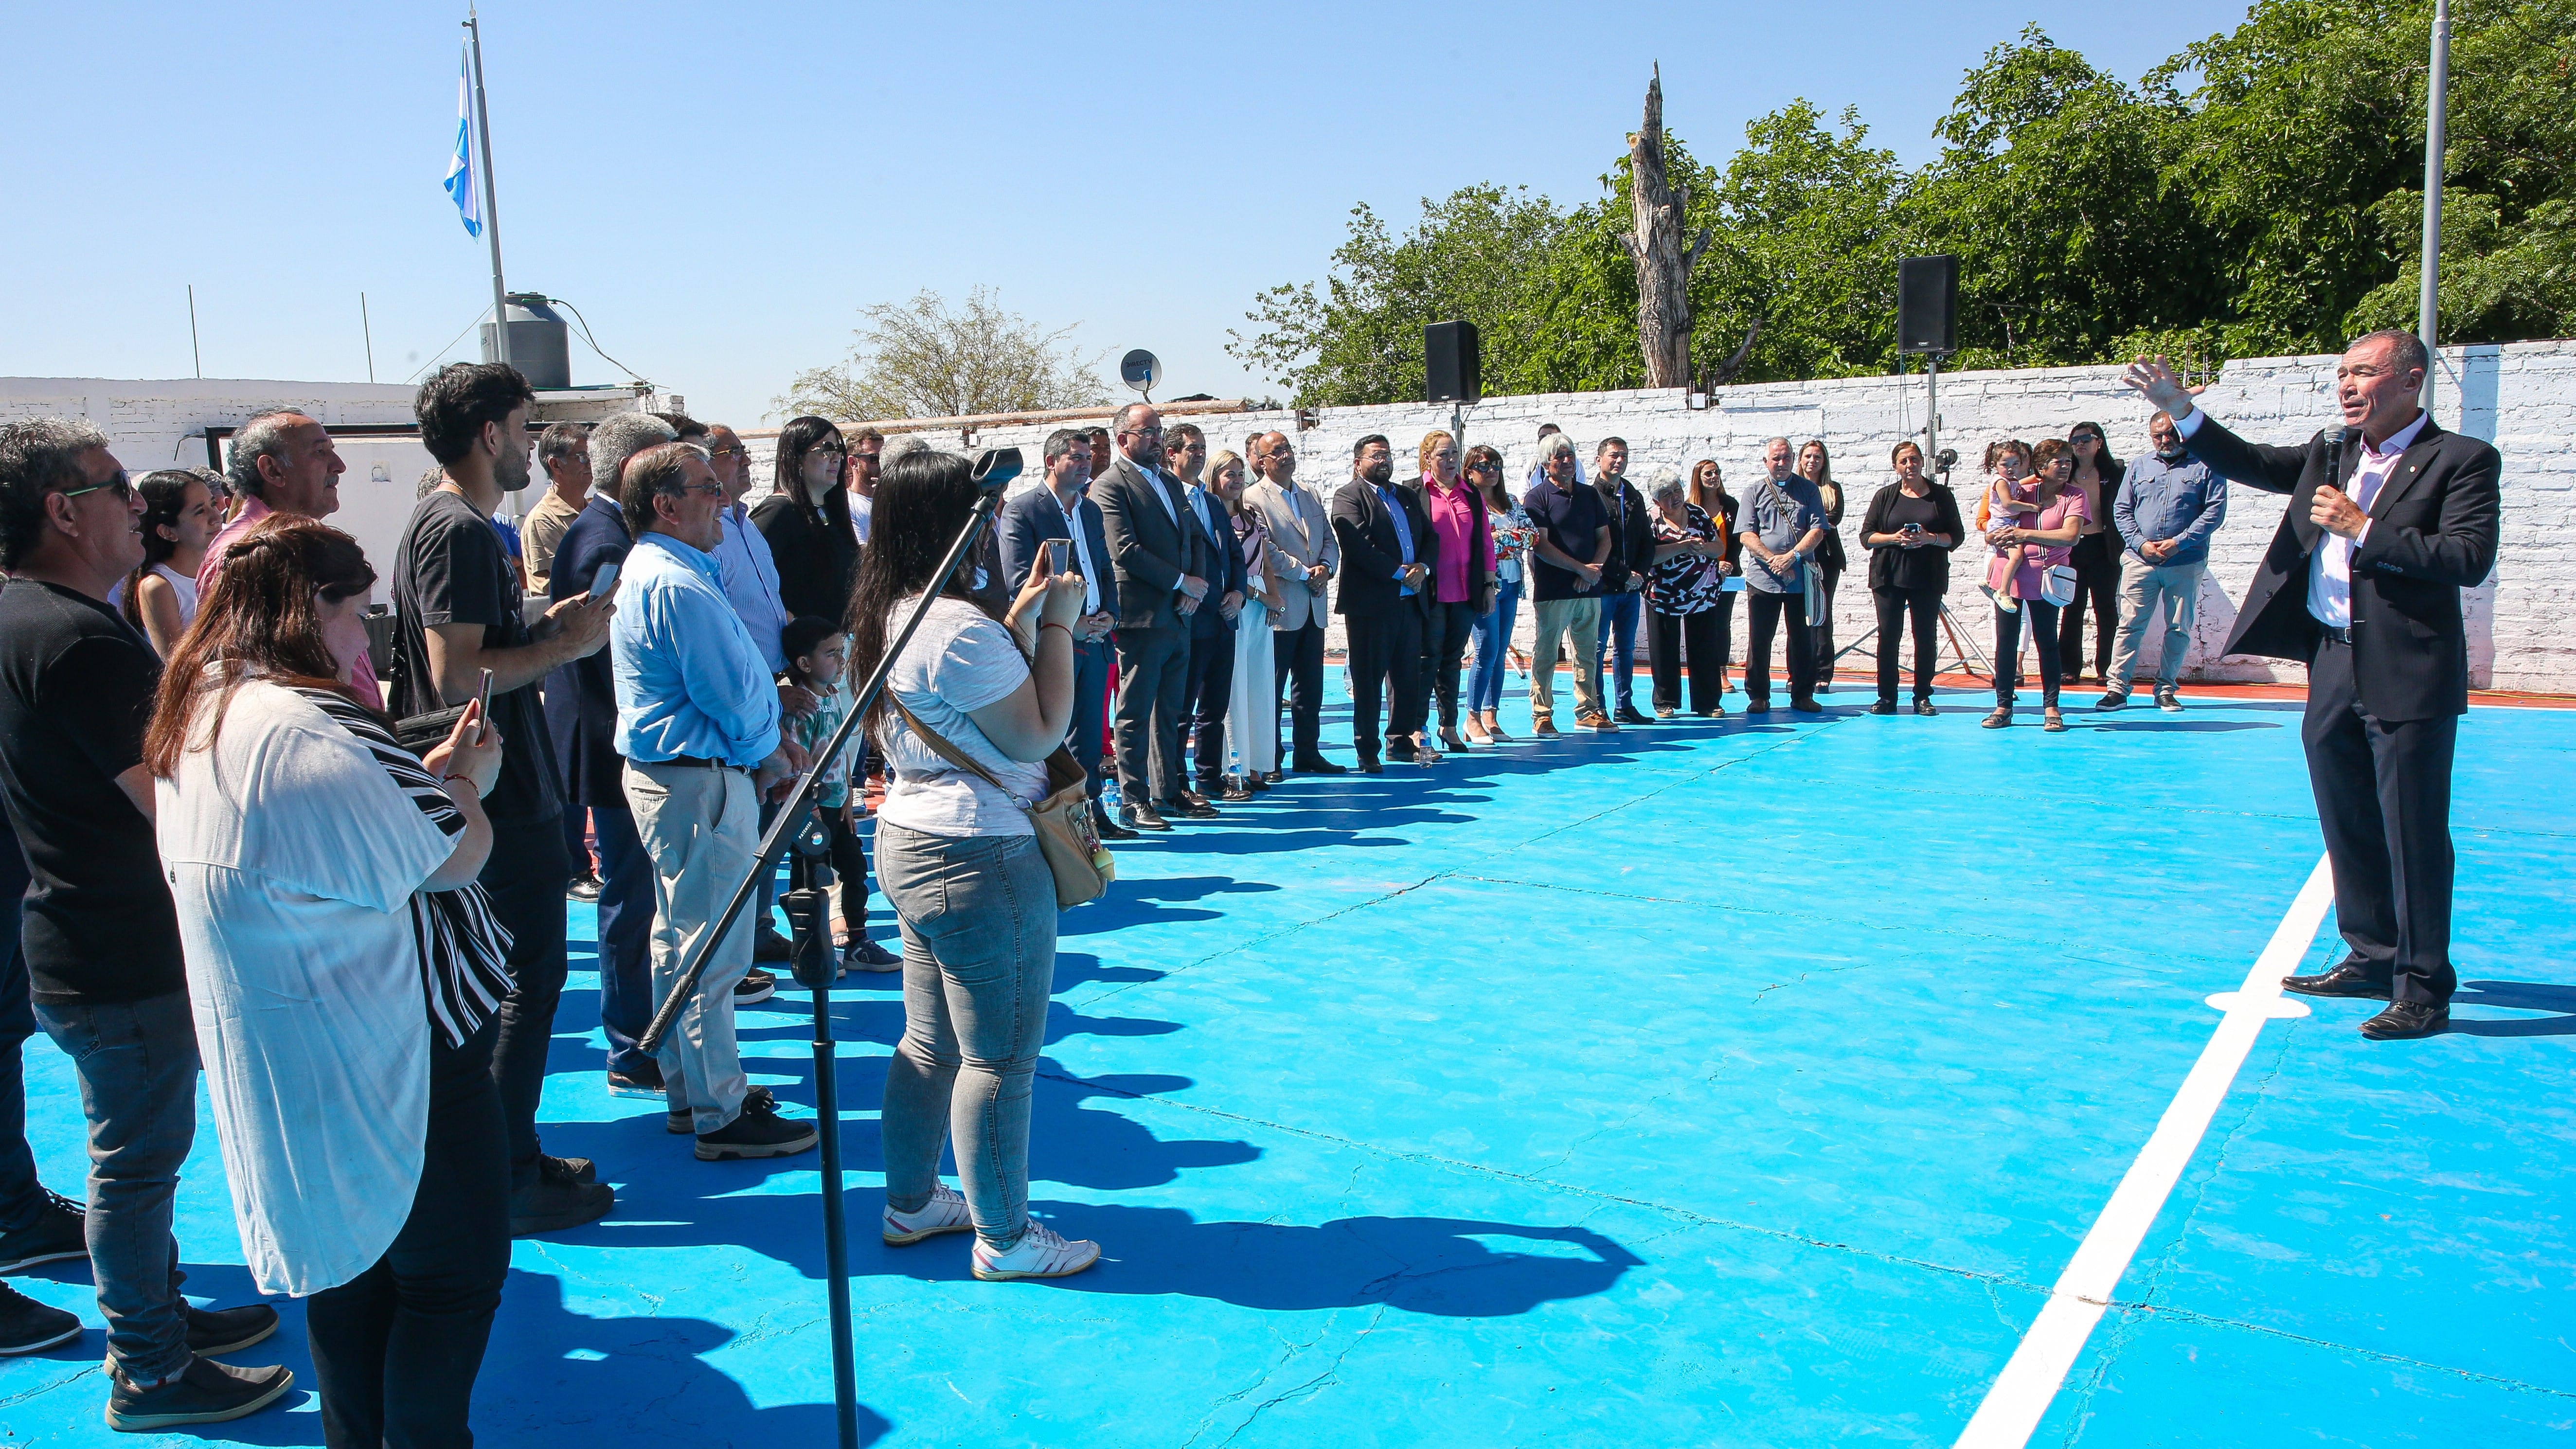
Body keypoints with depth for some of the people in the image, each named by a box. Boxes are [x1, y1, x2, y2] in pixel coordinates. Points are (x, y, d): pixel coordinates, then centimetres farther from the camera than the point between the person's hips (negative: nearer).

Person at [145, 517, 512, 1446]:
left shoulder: (195, 722, 7)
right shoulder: (308, 727, -25)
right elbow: (454, 854, -20)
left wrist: (429, 774, 7)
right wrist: (466, 779, 0)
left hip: (279, 1061, 10)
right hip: (389, 1056, -10)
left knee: (351, 1260, 23)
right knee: (456, 1272, 6)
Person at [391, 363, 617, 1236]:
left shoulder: (454, 525, 16)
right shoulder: (459, 531, -17)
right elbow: (458, 674, -24)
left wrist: (550, 626, 11)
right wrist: (564, 643, -16)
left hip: (489, 796, 11)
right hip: (504, 802, -11)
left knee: (515, 977, 17)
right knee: (531, 978, -3)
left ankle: (508, 1157, 28)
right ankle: (507, 1183, 6)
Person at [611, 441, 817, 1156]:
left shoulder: (646, 572, 14)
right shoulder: (678, 586, -21)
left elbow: (730, 677, 15)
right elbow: (733, 695, -20)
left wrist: (772, 740, 5)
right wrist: (769, 753, -2)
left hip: (661, 774, 12)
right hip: (699, 782, -12)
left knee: (679, 941, 18)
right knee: (712, 952, -4)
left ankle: (688, 1092, 31)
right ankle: (722, 1117, 5)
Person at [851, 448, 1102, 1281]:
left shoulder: (889, 615, 9)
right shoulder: (959, 626, -22)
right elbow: (1039, 731, -17)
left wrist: (1024, 617, 9)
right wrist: (1058, 624, -10)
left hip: (912, 842, 10)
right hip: (980, 857, -10)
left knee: (930, 1045, 20)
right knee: (1000, 1061, 2)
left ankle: (912, 1203, 33)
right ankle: (1003, 1238, 14)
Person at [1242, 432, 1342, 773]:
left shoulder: (1311, 497, 17)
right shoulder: (1252, 499, -6)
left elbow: (1330, 540, 15)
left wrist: (1326, 567, -5)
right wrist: (1304, 573, -13)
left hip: (1314, 608, 7)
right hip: (1279, 609, -7)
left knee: (1311, 686, 10)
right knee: (1270, 687, -1)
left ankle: (1308, 753, 19)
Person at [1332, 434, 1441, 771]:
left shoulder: (1408, 497, 20)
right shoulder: (1349, 497, -2)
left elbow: (1430, 538, 15)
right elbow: (1359, 547, -14)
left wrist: (1423, 567, -5)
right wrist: (1400, 574, -15)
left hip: (1411, 601, 7)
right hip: (1371, 602, -7)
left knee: (1408, 674, 10)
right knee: (1368, 678, -2)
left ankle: (1402, 740, 21)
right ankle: (1367, 751, 4)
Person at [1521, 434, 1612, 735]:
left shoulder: (1589, 495, 15)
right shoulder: (1537, 497, -3)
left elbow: (1604, 538, 14)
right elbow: (1541, 545, -11)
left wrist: (1594, 570, -4)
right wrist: (1581, 568, -12)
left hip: (1589, 589, 5)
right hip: (1553, 592, -5)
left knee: (1589, 653, 9)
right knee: (1546, 654, -3)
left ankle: (1588, 710, 17)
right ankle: (1541, 715, 2)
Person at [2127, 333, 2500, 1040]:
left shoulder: (2462, 459, -5)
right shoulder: (2330, 454, 14)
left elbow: (2471, 558, -15)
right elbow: (2253, 464, 9)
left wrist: (2363, 530, -17)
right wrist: (2182, 412, -4)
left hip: (2409, 676, -7)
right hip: (2334, 667, 7)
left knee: (2414, 835, -3)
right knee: (2348, 827, 15)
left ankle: (2423, 988, 5)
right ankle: (2373, 958, 29)